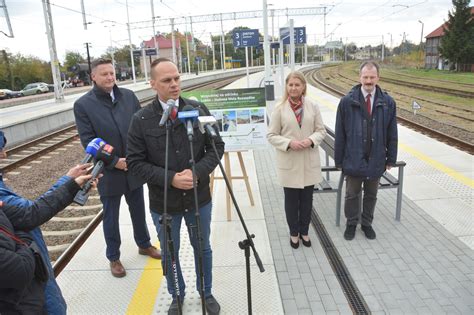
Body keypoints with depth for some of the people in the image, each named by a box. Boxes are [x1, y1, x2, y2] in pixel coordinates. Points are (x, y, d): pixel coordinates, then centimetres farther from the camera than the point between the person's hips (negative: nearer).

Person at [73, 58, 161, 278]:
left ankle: (144, 244, 42)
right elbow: (88, 141, -13)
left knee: (138, 211, 20)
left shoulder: (128, 96, 0)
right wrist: (114, 162, -18)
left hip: (134, 167, 3)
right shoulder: (83, 104, -10)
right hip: (109, 172, -3)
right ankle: (113, 257, 32)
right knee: (110, 217, 13)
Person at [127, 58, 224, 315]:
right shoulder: (141, 120, -11)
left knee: (203, 249, 20)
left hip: (199, 197, 1)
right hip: (163, 201, -1)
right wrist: (170, 178, -21)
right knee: (170, 253, 19)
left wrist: (197, 172, -20)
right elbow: (135, 161, -10)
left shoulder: (199, 110, -7)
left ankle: (206, 293, 45)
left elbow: (216, 146, -4)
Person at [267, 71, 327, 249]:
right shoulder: (279, 109, -6)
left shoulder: (313, 106, 0)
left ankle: (304, 231, 33)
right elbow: (271, 135, -4)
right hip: (289, 162, -2)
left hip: (309, 162, 2)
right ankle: (294, 233, 31)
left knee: (307, 199, 13)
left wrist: (311, 140, -15)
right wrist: (289, 143, -19)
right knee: (291, 200, 11)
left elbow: (321, 130, 5)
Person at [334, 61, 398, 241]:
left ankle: (367, 223, 36)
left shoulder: (387, 102, -3)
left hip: (376, 160, 2)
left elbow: (392, 134, 2)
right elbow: (340, 134, -5)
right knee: (352, 194, 13)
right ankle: (351, 223, 33)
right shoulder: (347, 102, -8)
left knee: (371, 195, 17)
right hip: (353, 158, -1)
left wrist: (391, 158, 3)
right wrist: (339, 159, -4)